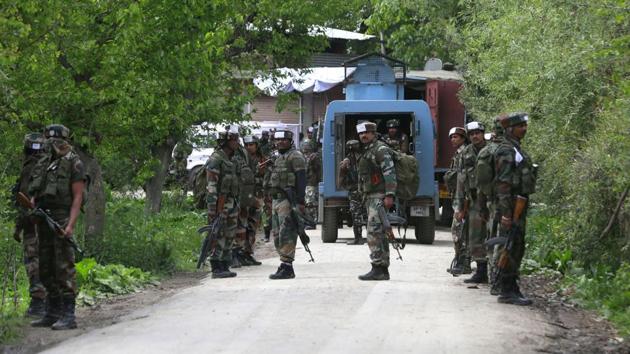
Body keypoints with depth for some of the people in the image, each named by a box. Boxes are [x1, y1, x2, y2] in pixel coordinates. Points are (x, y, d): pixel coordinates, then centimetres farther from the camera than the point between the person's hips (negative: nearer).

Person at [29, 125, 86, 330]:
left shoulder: (74, 163, -3)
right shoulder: (43, 163, 18)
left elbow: (78, 197, -9)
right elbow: (35, 194, 22)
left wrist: (71, 225, -19)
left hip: (62, 219, -8)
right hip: (43, 221, 8)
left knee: (64, 267, -10)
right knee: (46, 269, 10)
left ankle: (68, 315, -10)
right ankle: (52, 313, 16)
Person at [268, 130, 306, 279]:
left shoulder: (295, 156, -8)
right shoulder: (279, 158, 22)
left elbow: (301, 179, -17)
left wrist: (300, 201, -24)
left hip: (288, 201, -10)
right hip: (277, 200, 10)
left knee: (286, 234, -13)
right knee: (277, 235, 11)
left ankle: (287, 268, -13)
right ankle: (284, 266, 16)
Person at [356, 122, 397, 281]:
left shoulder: (381, 150, -9)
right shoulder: (367, 151, 22)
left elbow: (390, 173, -18)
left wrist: (389, 195, -25)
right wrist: (364, 195, 25)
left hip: (379, 197, -10)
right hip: (370, 197, 10)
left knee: (374, 232, -16)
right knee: (380, 234, 10)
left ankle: (377, 269, -18)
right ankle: (383, 270, 13)